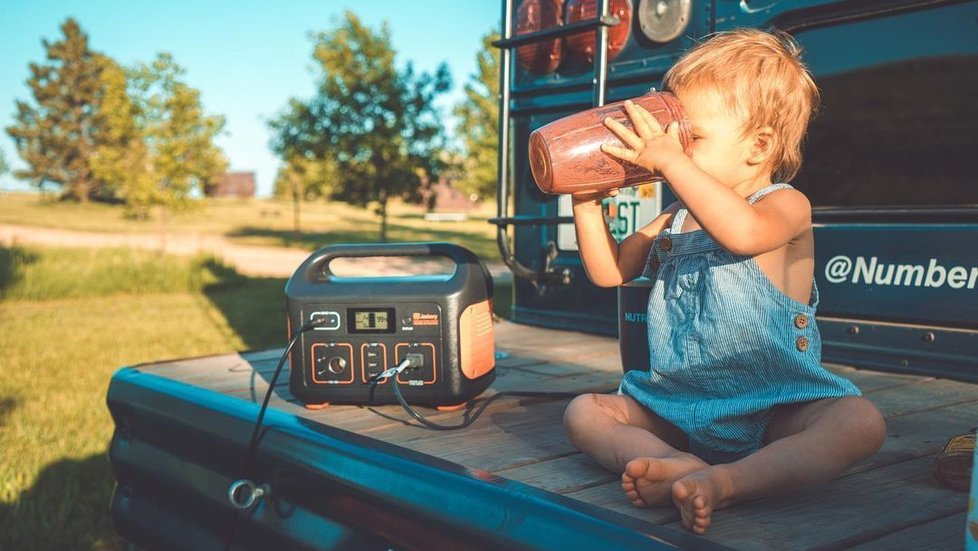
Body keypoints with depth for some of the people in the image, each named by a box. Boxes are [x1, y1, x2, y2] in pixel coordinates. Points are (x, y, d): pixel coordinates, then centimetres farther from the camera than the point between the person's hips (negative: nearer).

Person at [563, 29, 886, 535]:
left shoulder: (786, 205, -6)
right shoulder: (671, 222, 13)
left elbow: (744, 232, -31)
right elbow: (609, 272, 13)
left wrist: (668, 159, -32)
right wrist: (588, 201, 2)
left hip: (773, 411, -4)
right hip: (675, 410, 5)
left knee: (860, 421, -30)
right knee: (583, 412, -13)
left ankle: (725, 483, -48)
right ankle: (682, 467, -39)